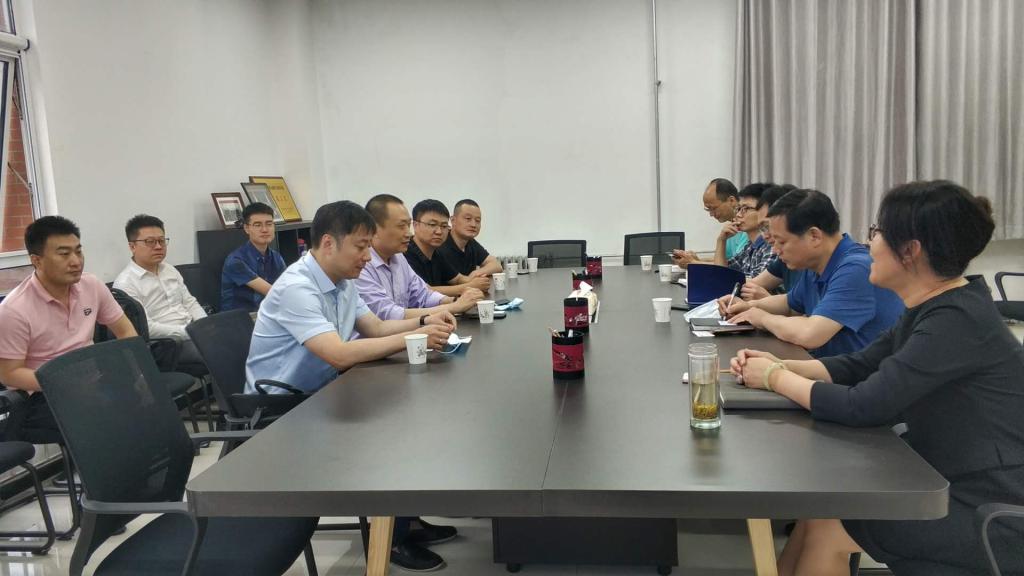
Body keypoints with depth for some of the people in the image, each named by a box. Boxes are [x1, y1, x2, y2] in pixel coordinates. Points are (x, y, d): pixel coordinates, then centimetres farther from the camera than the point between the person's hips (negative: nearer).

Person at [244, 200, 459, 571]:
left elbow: (376, 328, 10)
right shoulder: (297, 288, -26)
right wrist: (412, 339, -31)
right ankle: (393, 536, 1)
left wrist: (424, 322, -8)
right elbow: (339, 355, -35)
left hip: (317, 395, 9)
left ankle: (405, 518, 12)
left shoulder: (342, 281, 3)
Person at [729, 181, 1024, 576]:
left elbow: (862, 407, -27)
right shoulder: (933, 308, 5)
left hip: (991, 515, -8)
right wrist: (779, 365, -4)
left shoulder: (958, 320, -25)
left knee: (829, 525, -6)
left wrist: (776, 379, -13)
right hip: (947, 481, 8)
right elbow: (856, 367, 10)